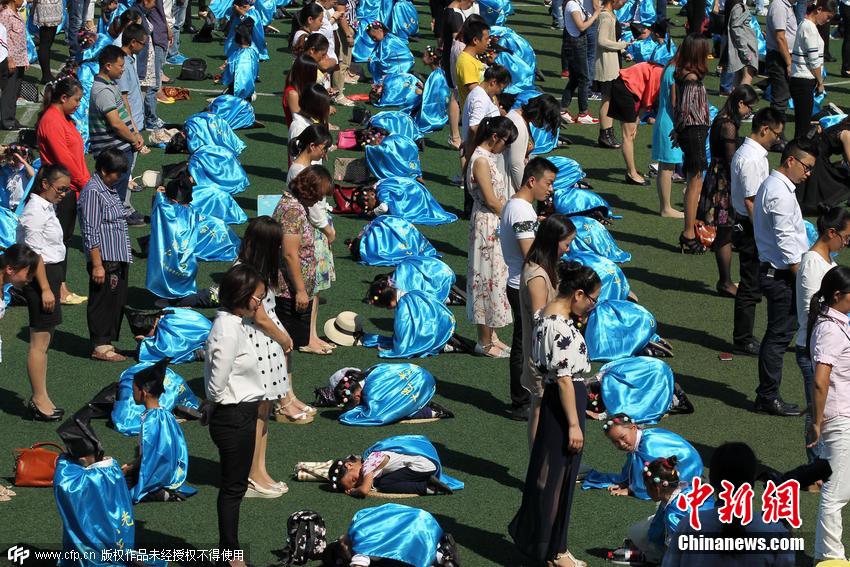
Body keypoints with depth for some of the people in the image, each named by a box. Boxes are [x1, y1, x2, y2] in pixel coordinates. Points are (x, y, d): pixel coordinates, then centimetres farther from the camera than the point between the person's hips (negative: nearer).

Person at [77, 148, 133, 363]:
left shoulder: (110, 190, 15)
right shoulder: (93, 192, -14)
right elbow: (91, 232, -18)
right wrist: (97, 264, -20)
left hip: (119, 260, 9)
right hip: (104, 261, -9)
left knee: (116, 303, 12)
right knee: (102, 303, -2)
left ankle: (108, 342, 20)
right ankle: (100, 347, 4)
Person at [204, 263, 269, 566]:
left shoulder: (237, 323, 6)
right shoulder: (228, 331, -25)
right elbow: (217, 385, -24)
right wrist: (219, 405, -7)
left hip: (242, 415, 10)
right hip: (234, 416, -10)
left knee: (235, 485, 17)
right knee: (233, 486, 2)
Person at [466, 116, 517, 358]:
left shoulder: (488, 157, 10)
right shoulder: (481, 160, -19)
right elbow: (491, 201, -19)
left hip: (495, 223, 10)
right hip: (487, 226, -10)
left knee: (494, 278, 14)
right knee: (489, 278, -2)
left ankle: (490, 335, 23)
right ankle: (485, 342, 6)